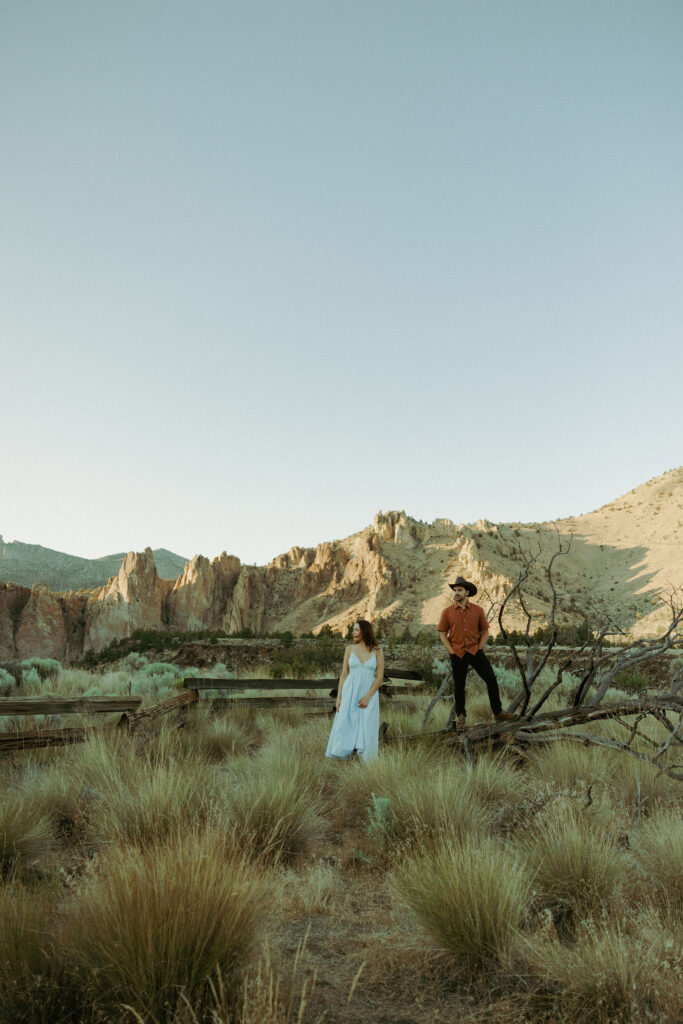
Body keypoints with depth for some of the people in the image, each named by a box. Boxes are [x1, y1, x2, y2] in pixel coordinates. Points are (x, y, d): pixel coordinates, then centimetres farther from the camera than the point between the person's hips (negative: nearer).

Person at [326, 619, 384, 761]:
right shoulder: (350, 649, 5)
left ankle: (365, 760, 8)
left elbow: (380, 678, -3)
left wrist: (367, 697, -12)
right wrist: (338, 697, -1)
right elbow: (344, 674, 6)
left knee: (366, 730, -3)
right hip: (350, 692, 1)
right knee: (344, 727, 0)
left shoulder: (377, 651, 0)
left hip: (369, 694, -1)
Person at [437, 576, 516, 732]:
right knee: (459, 687, 8)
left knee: (491, 680, -2)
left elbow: (485, 631, 8)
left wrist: (479, 648, -3)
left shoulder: (477, 610, 0)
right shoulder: (447, 612, -2)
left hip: (475, 652, 1)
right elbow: (443, 634, 3)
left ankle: (498, 712, 15)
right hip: (457, 655, 0)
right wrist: (451, 652, -5)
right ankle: (461, 717, 24)